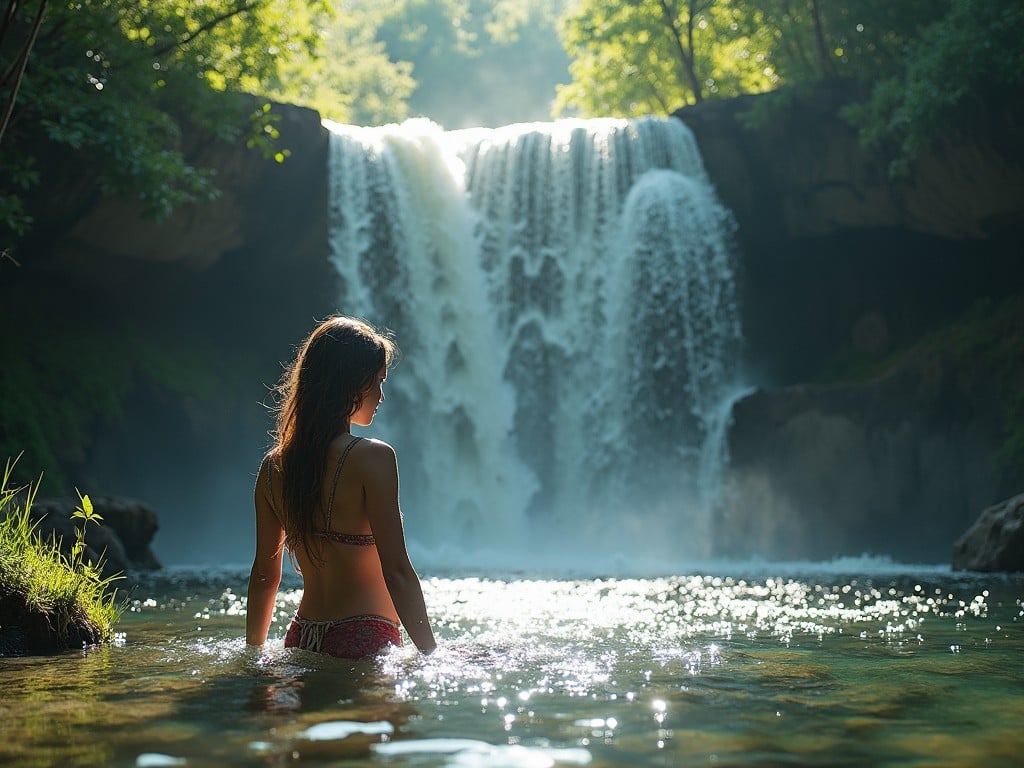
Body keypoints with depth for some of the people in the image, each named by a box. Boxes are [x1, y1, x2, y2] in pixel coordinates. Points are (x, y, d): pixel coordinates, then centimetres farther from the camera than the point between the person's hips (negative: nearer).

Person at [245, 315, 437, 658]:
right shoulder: (372, 457, -13)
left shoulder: (274, 466, 6)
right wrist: (431, 654, -11)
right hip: (364, 643, -7)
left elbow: (264, 573, 13)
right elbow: (397, 571, -16)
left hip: (301, 642, 7)